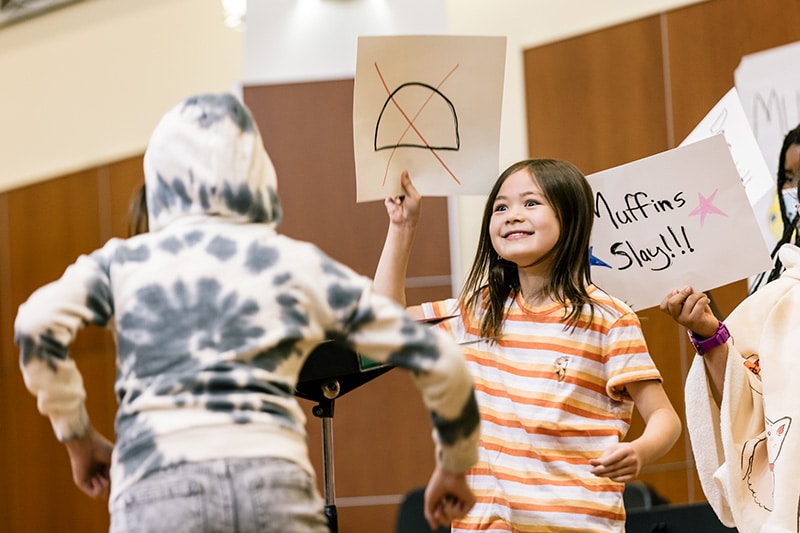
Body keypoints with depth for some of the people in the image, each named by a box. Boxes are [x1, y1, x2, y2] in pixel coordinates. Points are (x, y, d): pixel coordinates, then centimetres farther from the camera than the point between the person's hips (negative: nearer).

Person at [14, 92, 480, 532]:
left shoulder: (126, 259, 18)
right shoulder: (297, 262, 18)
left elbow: (38, 323, -2)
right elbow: (439, 359, 16)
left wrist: (77, 436, 11)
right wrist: (454, 467, 31)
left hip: (156, 484, -1)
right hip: (274, 477, 1)